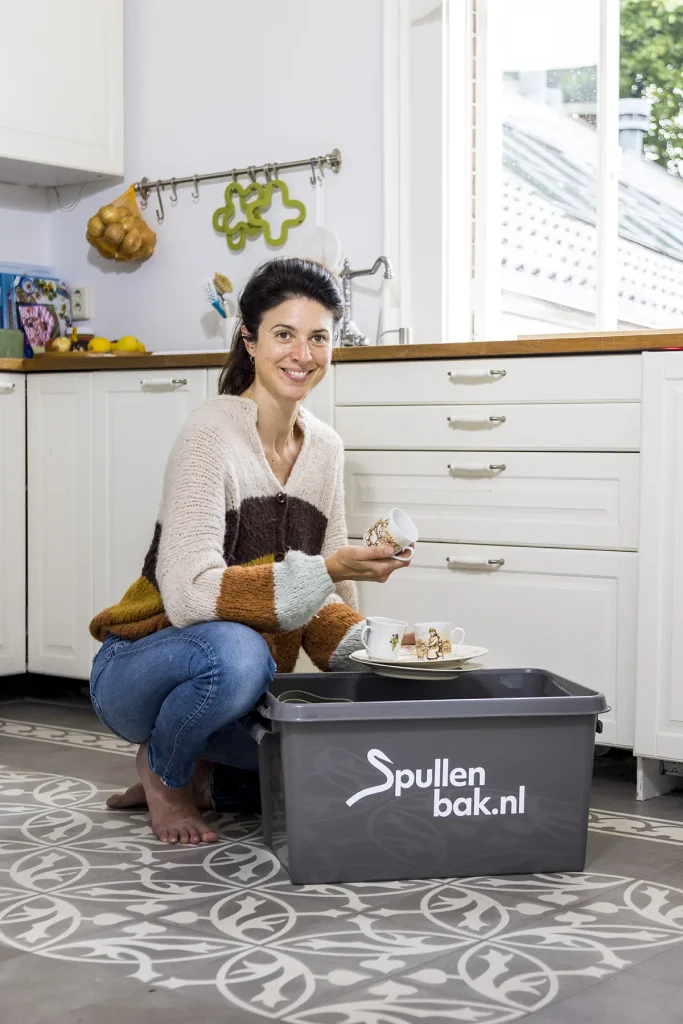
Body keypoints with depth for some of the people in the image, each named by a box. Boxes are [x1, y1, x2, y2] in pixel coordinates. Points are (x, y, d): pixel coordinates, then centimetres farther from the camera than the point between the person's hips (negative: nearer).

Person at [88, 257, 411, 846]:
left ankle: (204, 777, 9)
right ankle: (162, 773, -5)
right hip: (138, 672, -6)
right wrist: (325, 569, -35)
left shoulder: (326, 448, 3)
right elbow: (188, 596, -29)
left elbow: (327, 602, 6)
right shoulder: (212, 435, -19)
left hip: (251, 686, 6)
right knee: (234, 649, -39)